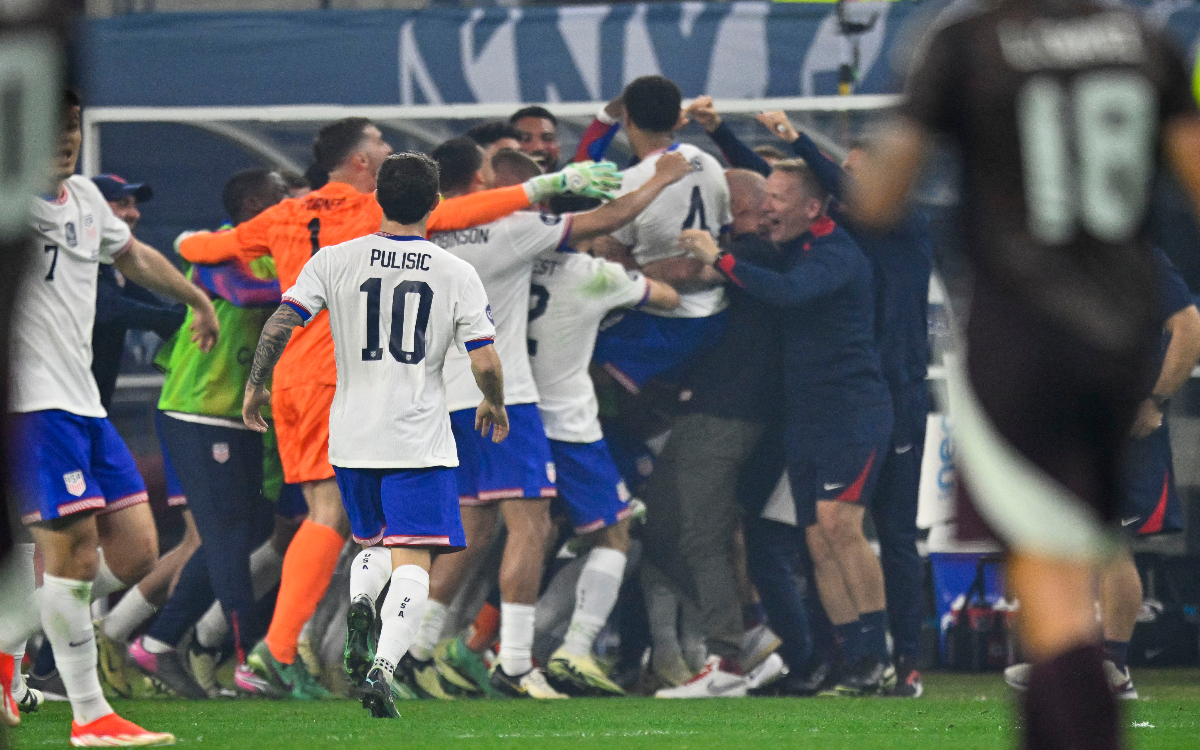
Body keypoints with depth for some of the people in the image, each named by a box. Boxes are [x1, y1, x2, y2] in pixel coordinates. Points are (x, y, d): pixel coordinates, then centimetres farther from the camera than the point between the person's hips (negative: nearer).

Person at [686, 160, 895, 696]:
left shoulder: (836, 254, -11)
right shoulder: (793, 251, 15)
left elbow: (787, 291, -29)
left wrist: (719, 259, -25)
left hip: (854, 411, -9)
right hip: (806, 419, 9)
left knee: (837, 521, -20)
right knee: (819, 542, 1)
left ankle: (881, 657, -18)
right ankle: (861, 670, 1)